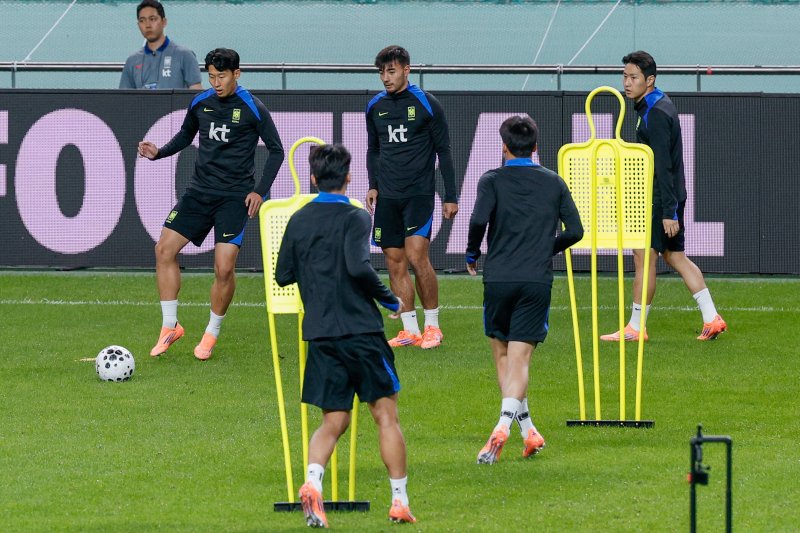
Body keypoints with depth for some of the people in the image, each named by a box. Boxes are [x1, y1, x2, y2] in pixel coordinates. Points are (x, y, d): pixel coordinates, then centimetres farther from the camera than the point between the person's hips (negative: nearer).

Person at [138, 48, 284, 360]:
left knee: (224, 267, -12)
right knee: (164, 249, -6)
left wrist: (260, 191, -9)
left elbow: (276, 151, -1)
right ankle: (170, 326, 4)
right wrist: (159, 152, 2)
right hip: (199, 191, 5)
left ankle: (212, 333, 8)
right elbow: (185, 135, 22)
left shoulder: (253, 109, -8)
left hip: (235, 197, -5)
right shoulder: (200, 103, 5)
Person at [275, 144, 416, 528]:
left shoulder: (298, 221, 9)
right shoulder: (355, 218, -7)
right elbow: (358, 267, -21)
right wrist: (390, 300, -8)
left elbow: (282, 276, 14)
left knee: (333, 421, 8)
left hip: (320, 335, 4)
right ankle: (400, 500, 5)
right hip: (361, 330, -4)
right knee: (386, 415, 5)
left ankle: (312, 482, -18)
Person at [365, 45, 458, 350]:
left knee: (417, 256, -15)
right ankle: (410, 330, 6)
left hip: (419, 193, -5)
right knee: (395, 263, 1)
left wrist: (450, 196, -2)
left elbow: (443, 151, 0)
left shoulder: (426, 105, -3)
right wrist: (373, 185, 7)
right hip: (387, 196, 5)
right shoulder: (376, 107, 10)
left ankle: (432, 326, -4)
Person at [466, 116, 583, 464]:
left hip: (498, 279, -1)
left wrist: (472, 256, 1)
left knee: (502, 354, 15)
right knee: (519, 358, -3)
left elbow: (479, 220, -16)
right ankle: (505, 422, -24)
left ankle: (528, 430, 15)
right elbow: (575, 230, 5)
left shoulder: (492, 181, 0)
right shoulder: (553, 183, 8)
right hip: (538, 281, 1)